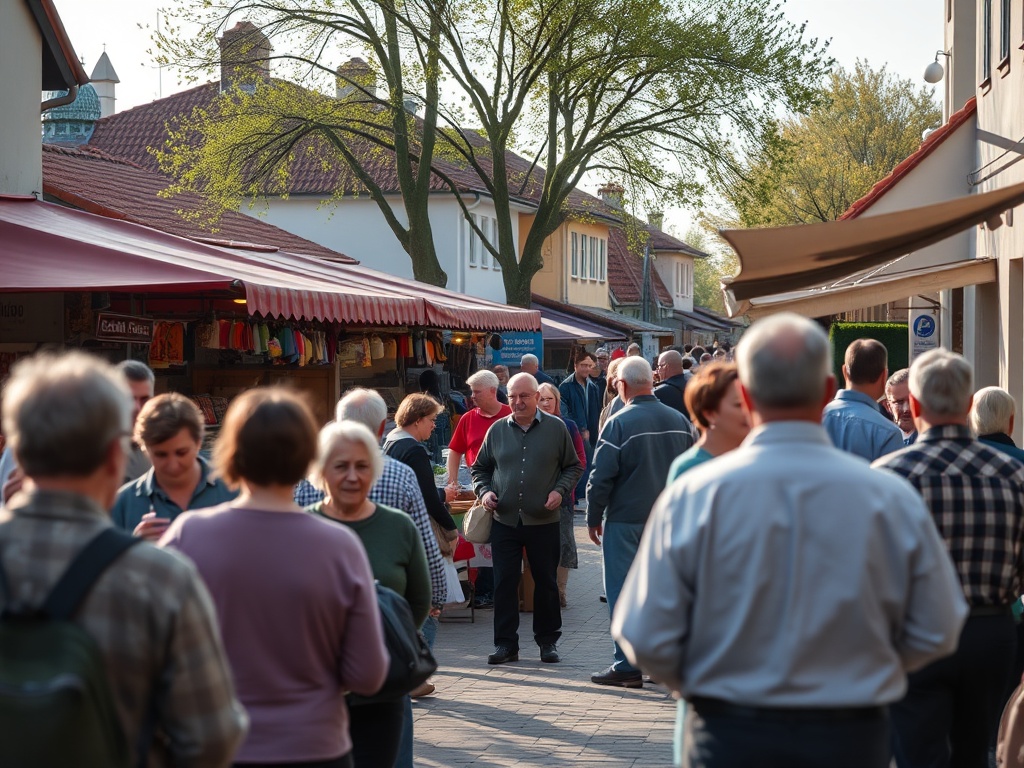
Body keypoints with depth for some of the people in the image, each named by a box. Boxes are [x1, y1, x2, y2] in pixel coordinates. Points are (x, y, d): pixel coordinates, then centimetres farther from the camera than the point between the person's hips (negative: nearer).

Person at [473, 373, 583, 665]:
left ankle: (548, 641, 19)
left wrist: (561, 490, -8)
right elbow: (480, 468, 17)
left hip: (543, 521, -1)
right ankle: (505, 643, 6)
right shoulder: (497, 430, 7)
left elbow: (573, 466, 8)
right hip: (505, 520, 1)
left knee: (546, 583, 7)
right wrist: (484, 491, -2)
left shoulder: (555, 428, 2)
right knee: (504, 583, -1)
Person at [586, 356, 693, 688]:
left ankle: (626, 666, 1)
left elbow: (601, 476, -12)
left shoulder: (620, 423, -13)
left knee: (623, 593, 1)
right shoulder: (679, 421, 5)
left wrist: (593, 518, -1)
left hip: (626, 521, -5)